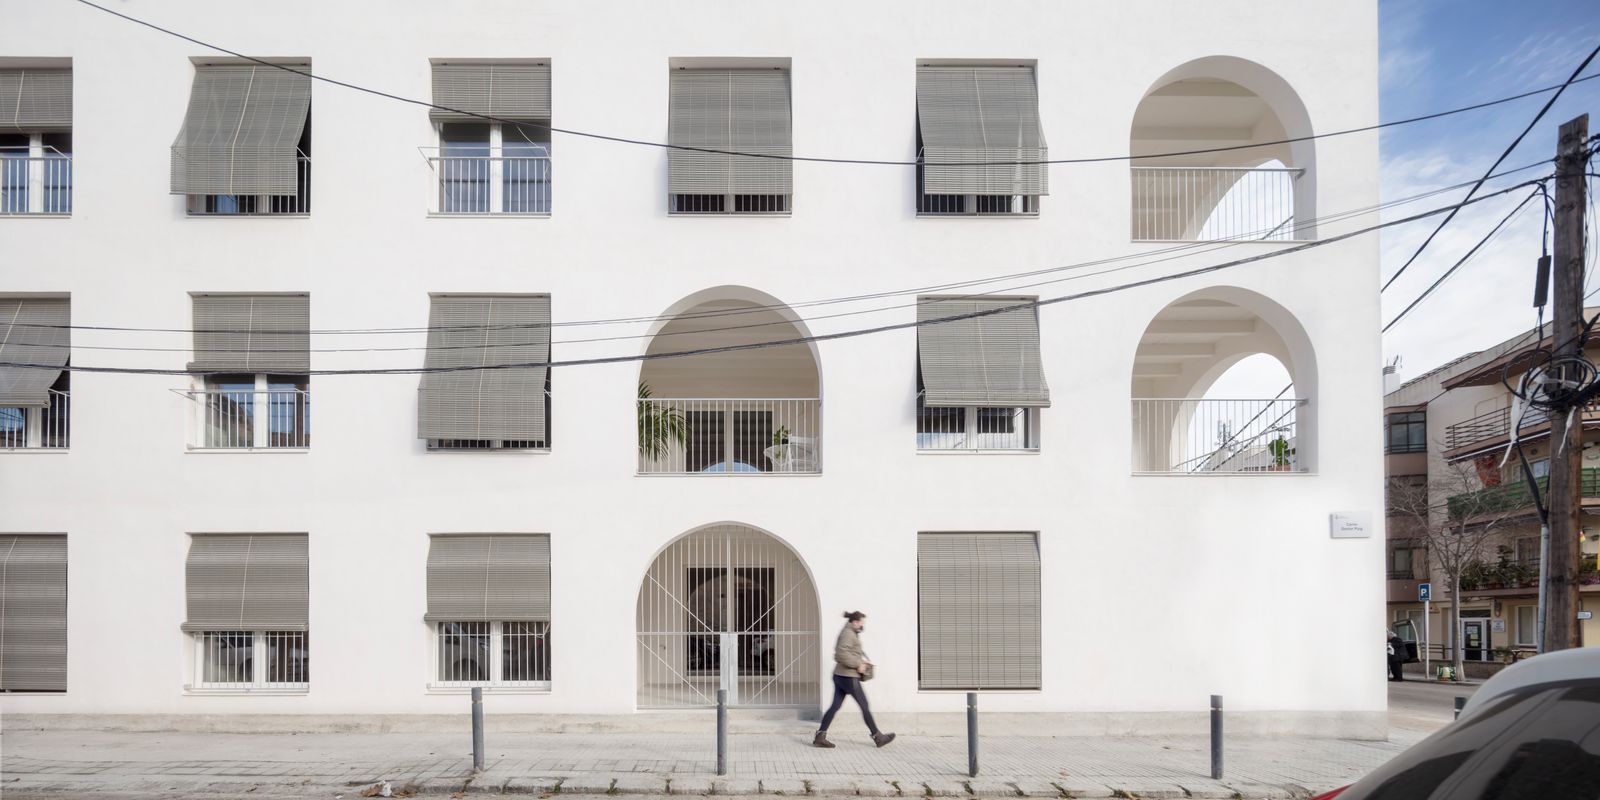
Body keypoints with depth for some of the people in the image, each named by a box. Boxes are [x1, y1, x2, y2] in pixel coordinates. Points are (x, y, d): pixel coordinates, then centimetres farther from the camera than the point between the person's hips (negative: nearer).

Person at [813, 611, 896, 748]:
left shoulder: (850, 634, 18)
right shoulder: (848, 634, -14)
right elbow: (842, 654, -26)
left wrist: (862, 662, 16)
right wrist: (858, 665, -20)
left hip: (840, 676, 10)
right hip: (848, 676, -10)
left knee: (835, 706, 6)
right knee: (864, 706, 0)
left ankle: (820, 737, 2)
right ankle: (878, 737, 9)